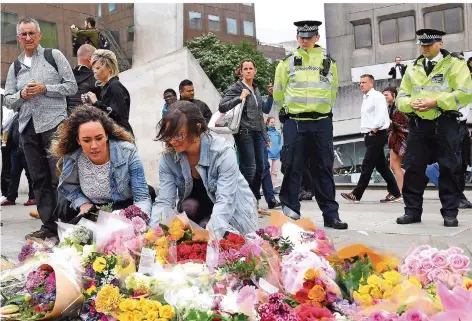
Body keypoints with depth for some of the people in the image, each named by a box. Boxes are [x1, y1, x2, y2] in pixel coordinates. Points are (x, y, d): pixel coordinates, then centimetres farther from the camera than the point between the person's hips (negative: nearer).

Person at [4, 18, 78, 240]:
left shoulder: (54, 55, 3)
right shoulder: (15, 67, 15)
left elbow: (71, 86, -2)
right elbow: (8, 100, 15)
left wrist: (44, 89, -12)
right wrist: (21, 95, -5)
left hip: (53, 124, -5)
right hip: (28, 127, 5)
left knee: (59, 177, -6)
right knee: (39, 179, 7)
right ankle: (49, 226, 14)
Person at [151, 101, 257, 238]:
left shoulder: (223, 152, -27)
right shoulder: (168, 159, -15)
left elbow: (225, 201, -34)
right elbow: (164, 201, -19)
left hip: (233, 214, -4)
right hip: (201, 209, 4)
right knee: (189, 206, -27)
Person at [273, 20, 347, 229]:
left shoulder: (329, 63, 10)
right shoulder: (288, 62, 5)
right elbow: (278, 93, 11)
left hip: (322, 123, 1)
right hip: (294, 123, -1)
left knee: (324, 169, 4)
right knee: (292, 167, -1)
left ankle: (331, 214, 9)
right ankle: (290, 210, 10)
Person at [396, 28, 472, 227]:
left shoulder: (454, 64, 2)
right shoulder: (412, 69, 15)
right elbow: (401, 97, 14)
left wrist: (435, 101, -17)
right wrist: (411, 104, -9)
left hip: (445, 124, -4)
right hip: (418, 125, 4)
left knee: (448, 169, 0)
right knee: (413, 168, 2)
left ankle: (450, 213, 9)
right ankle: (412, 211, 11)